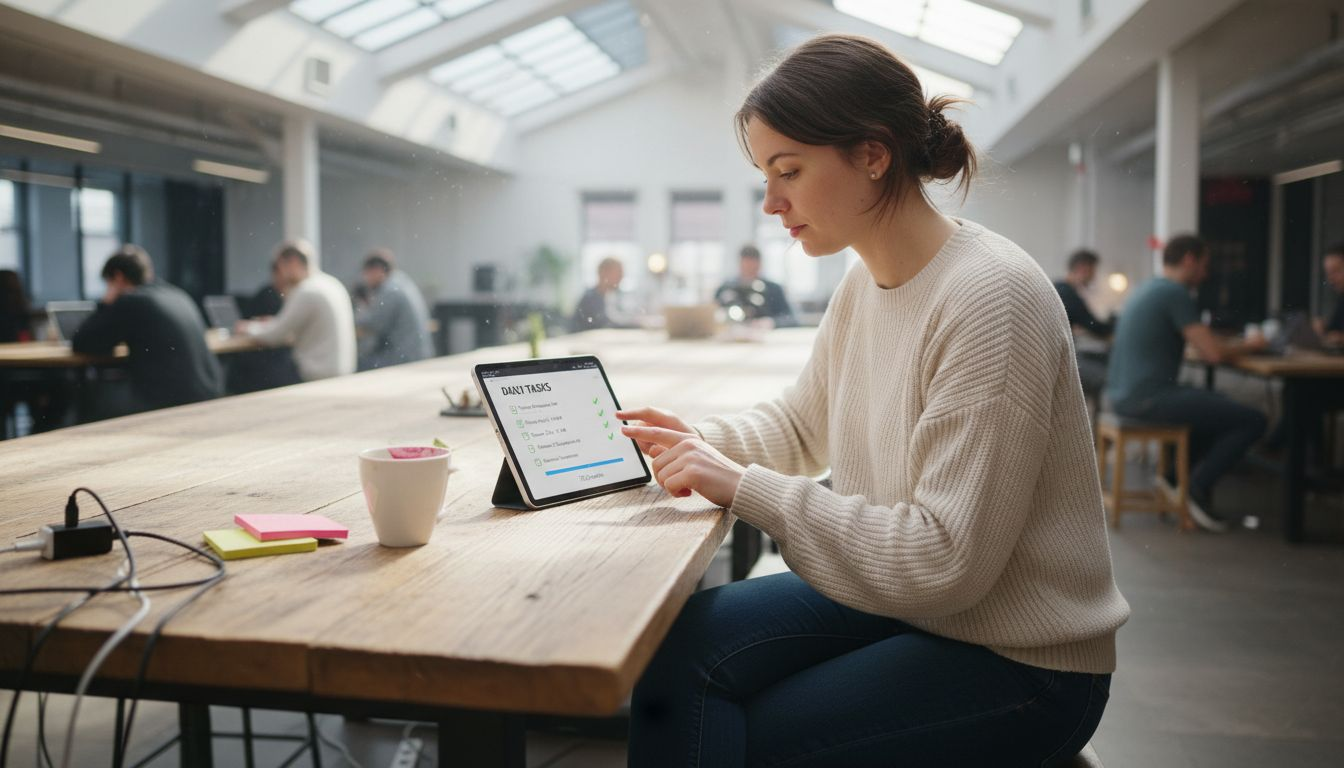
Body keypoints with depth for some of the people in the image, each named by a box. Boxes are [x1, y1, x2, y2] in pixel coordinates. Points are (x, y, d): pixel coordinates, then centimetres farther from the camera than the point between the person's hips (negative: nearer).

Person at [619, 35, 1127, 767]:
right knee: (678, 644, -7)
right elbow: (801, 423, 15)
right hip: (898, 595, 7)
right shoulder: (865, 282, 1)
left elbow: (944, 561, -27)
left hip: (1019, 660, -7)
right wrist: (701, 442, -4)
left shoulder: (989, 300, -26)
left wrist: (746, 489, -26)